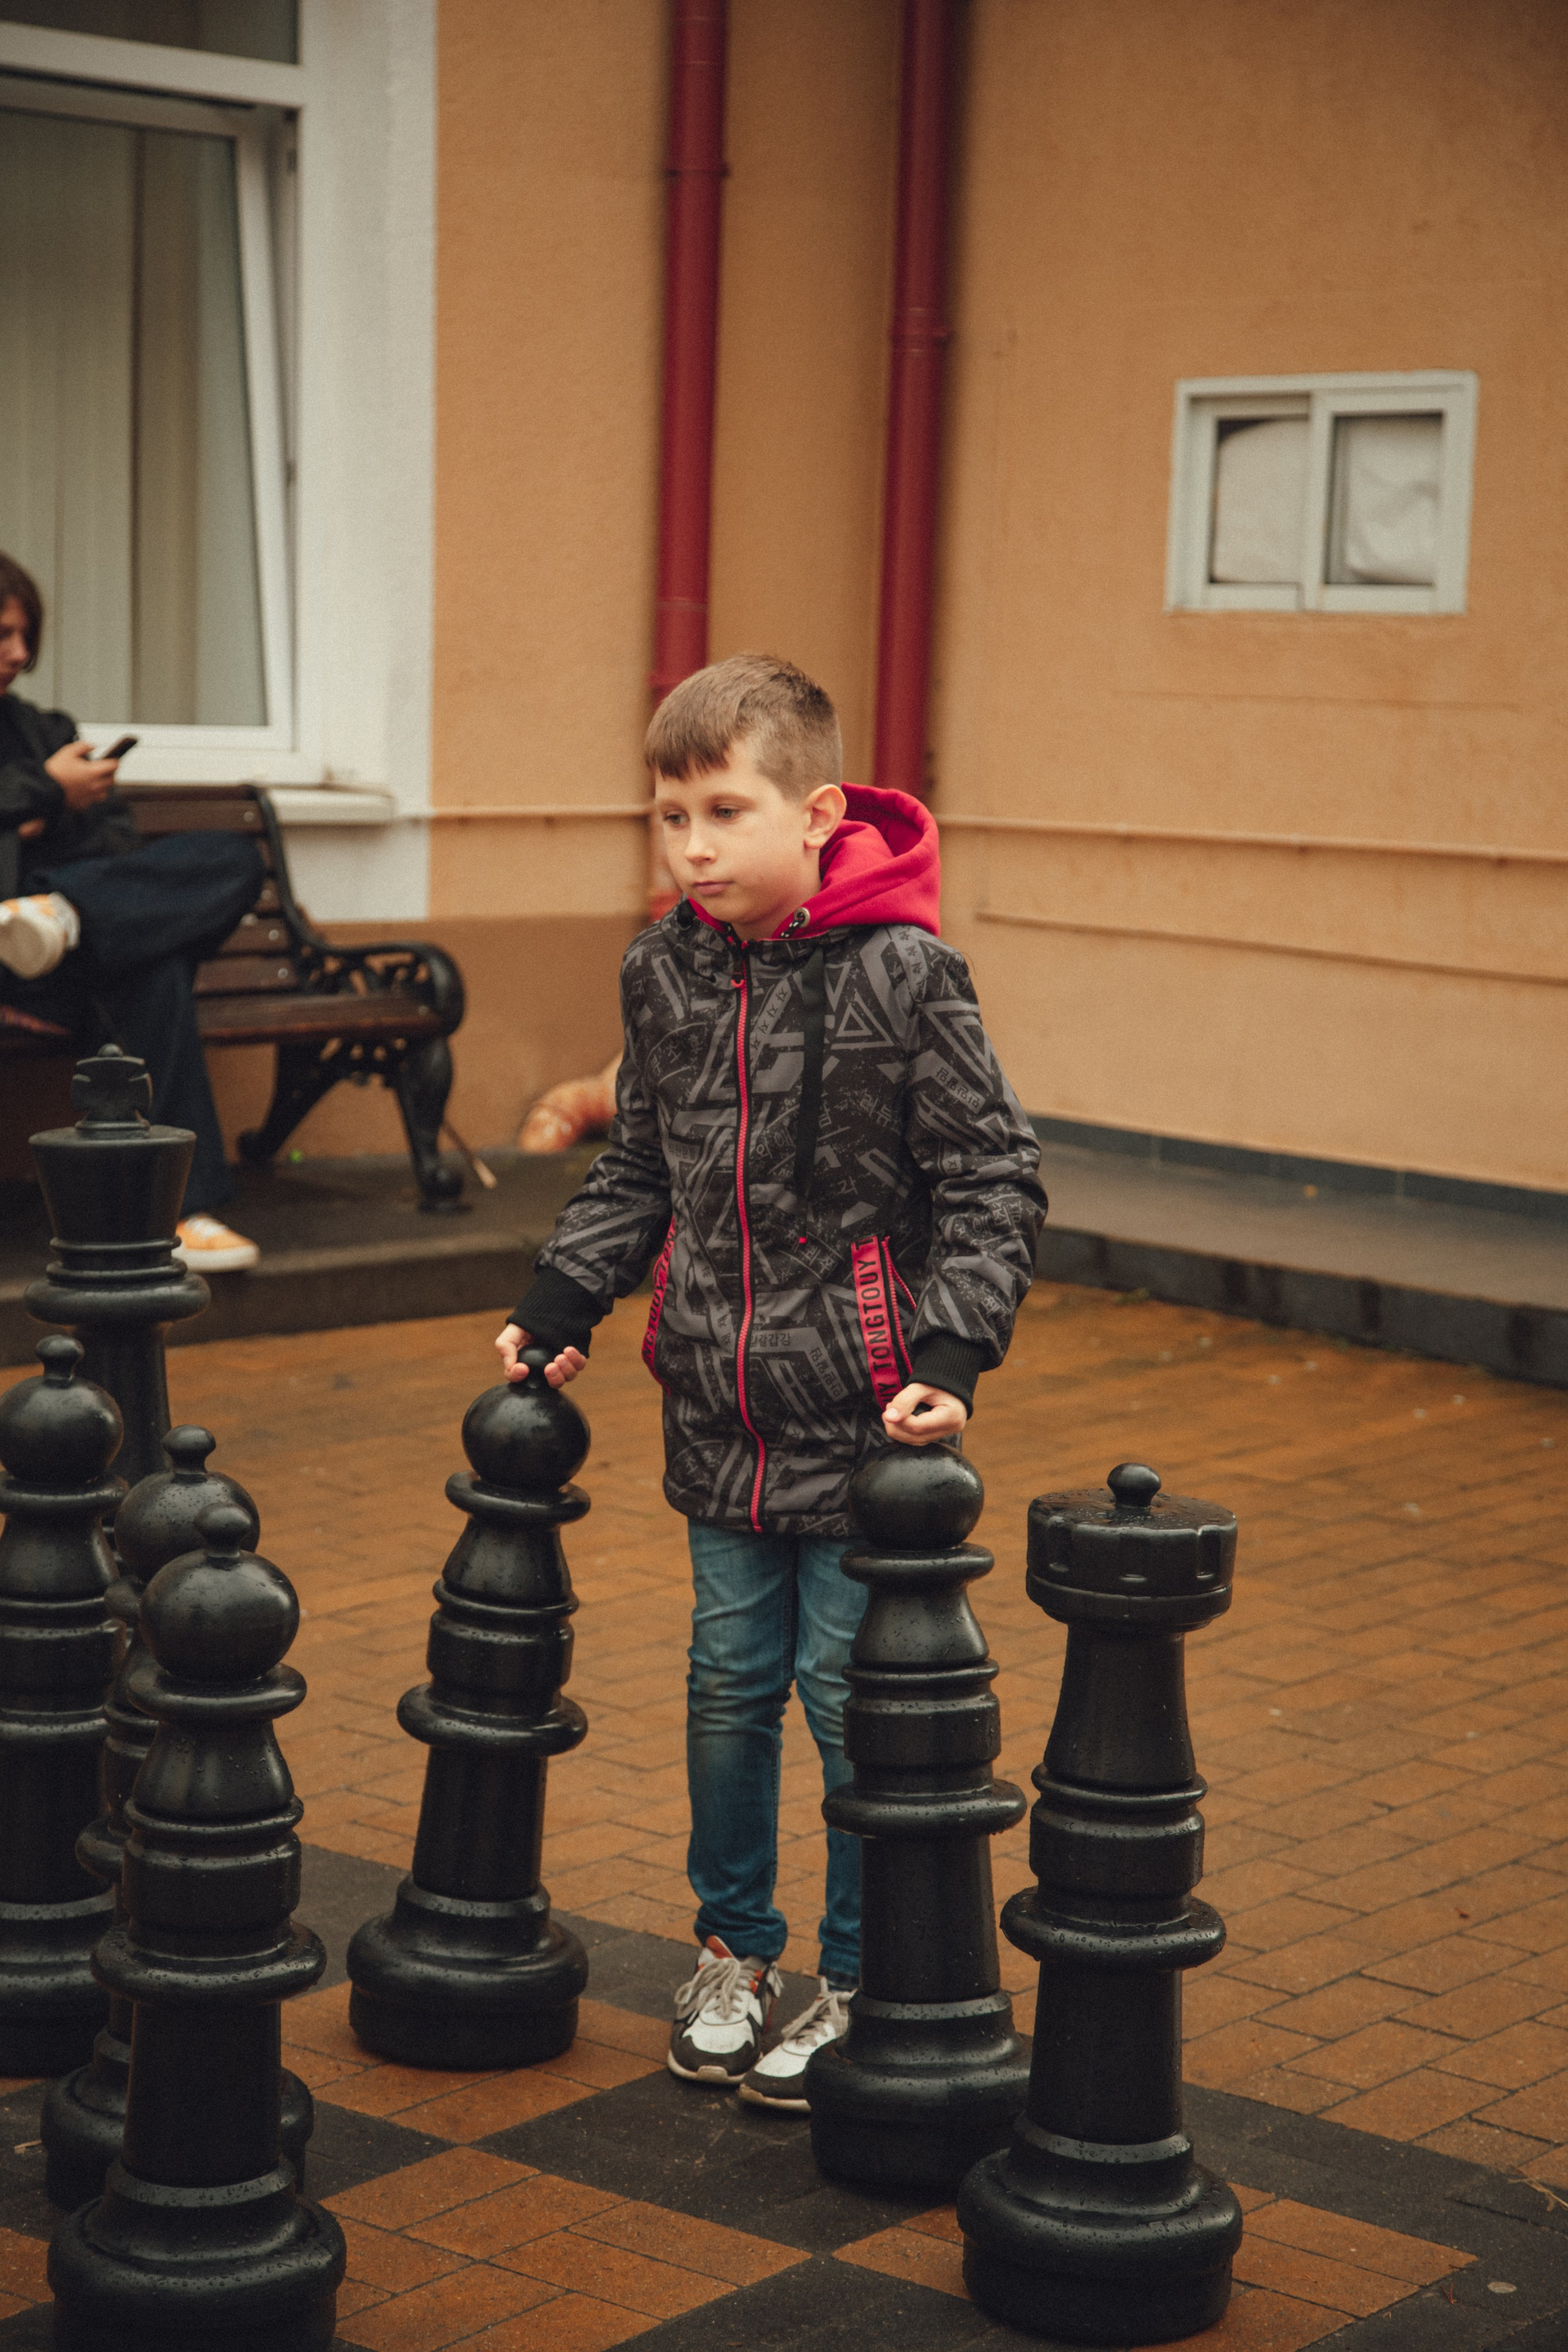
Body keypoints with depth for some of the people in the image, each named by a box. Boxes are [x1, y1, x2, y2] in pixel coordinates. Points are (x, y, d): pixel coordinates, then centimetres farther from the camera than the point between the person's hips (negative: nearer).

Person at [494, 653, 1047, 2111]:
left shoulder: (900, 974, -14)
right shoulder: (665, 973, 3)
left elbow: (992, 1180, -10)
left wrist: (949, 1357, -18)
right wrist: (559, 1306, 8)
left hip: (861, 1415, -5)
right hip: (719, 1408, 5)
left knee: (850, 1691, 2)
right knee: (731, 1684, 14)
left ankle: (857, 1981, 18)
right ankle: (732, 1947, 31)